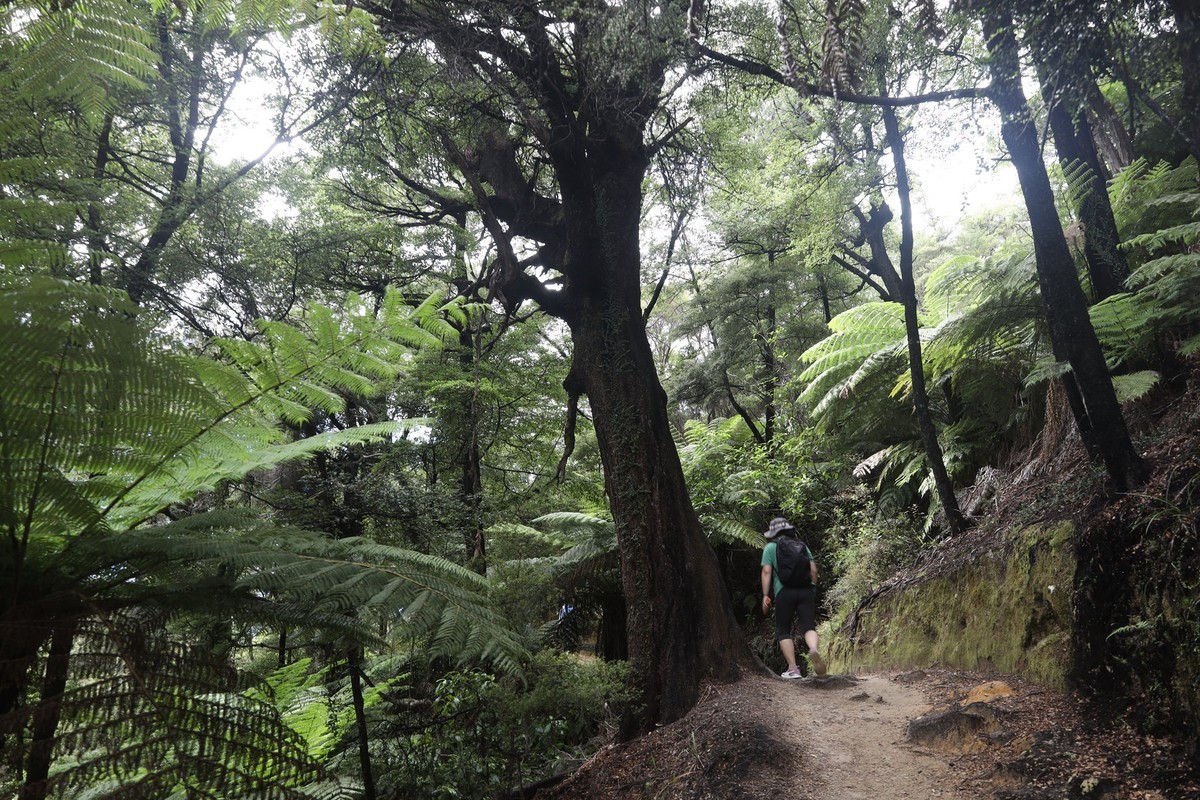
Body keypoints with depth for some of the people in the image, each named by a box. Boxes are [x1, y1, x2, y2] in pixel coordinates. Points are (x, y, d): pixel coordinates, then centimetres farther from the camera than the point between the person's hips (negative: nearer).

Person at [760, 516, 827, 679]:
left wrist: (765, 595, -1)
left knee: (783, 631, 7)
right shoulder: (802, 545, 17)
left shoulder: (770, 547, 7)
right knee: (809, 627, 0)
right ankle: (814, 649, -32)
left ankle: (792, 669, -1)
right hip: (806, 590, 3)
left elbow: (767, 571, -2)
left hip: (785, 592, -3)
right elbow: (813, 569, 13)